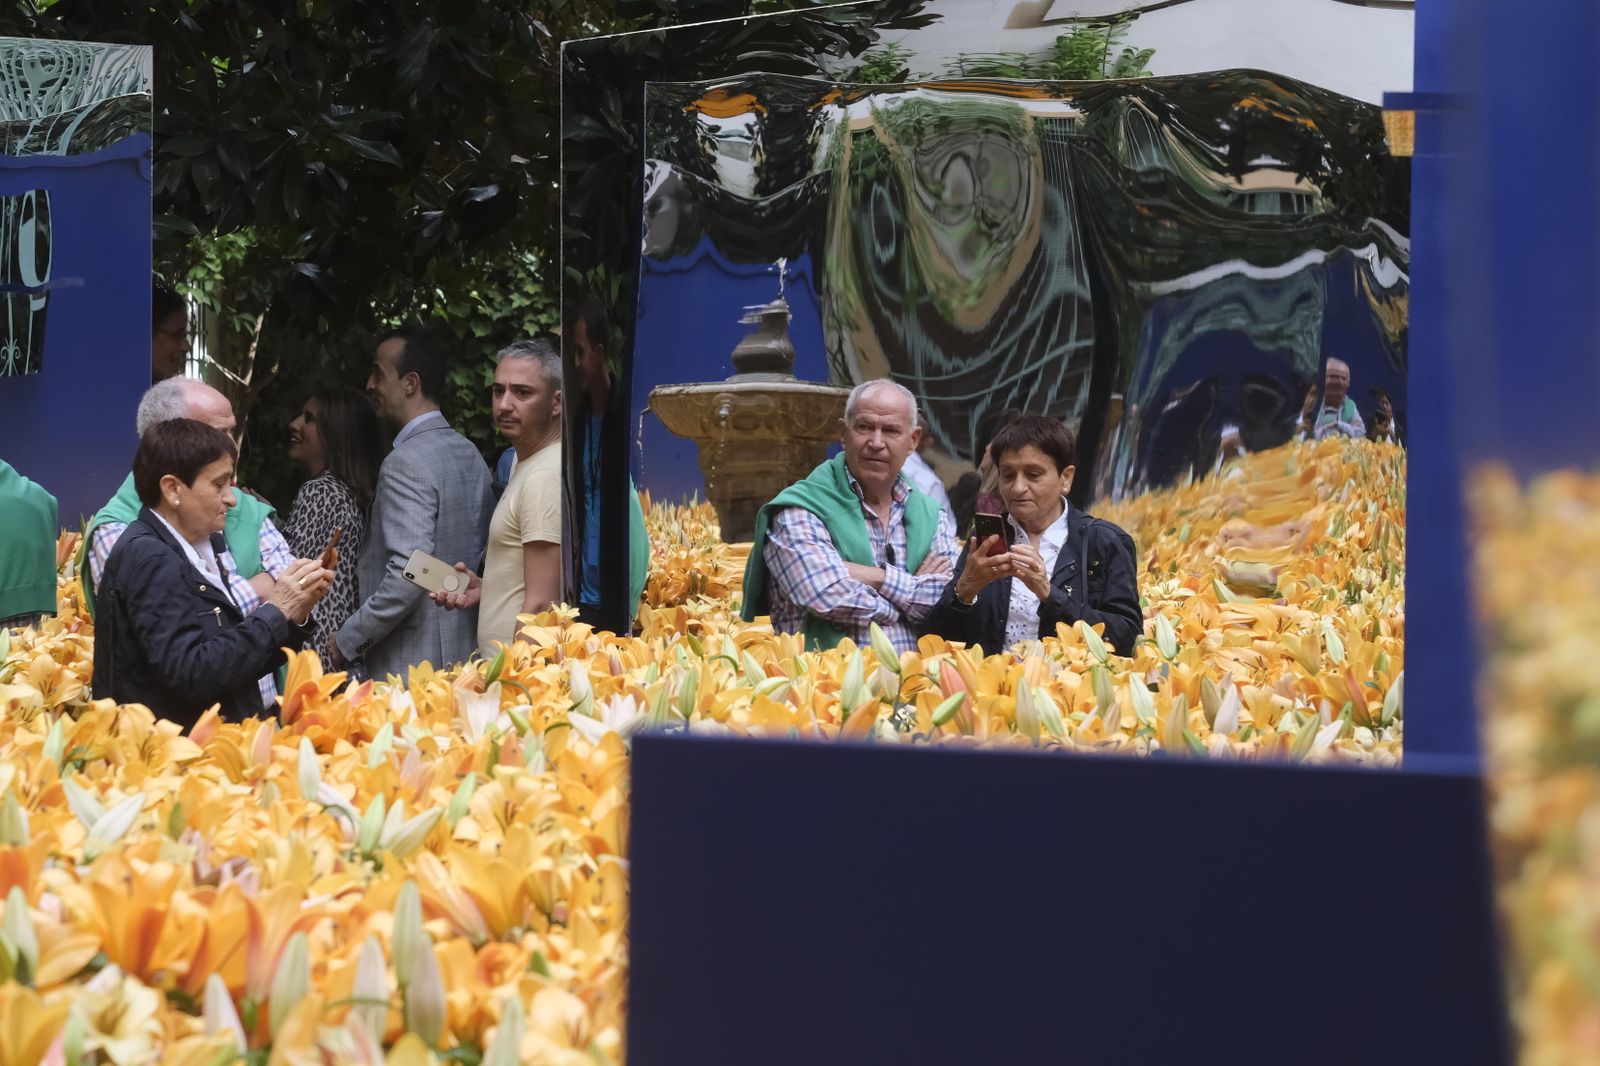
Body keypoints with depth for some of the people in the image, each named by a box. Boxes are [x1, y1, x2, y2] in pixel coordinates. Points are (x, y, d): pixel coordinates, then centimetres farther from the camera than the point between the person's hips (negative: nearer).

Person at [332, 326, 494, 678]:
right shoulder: (470, 454, 12)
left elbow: (408, 574, -23)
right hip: (463, 655, 9)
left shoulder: (406, 463, -16)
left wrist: (347, 639, -14)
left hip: (409, 666, -9)